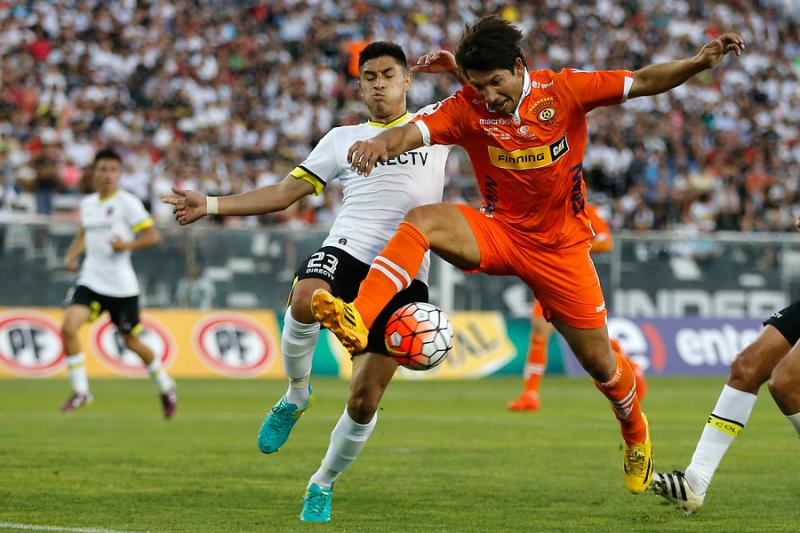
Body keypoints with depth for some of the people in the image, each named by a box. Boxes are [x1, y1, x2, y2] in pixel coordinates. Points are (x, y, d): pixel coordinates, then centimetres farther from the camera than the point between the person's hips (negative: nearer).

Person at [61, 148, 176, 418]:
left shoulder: (127, 203, -8)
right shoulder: (87, 204, 10)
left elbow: (153, 236, -11)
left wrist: (127, 245, -24)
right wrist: (71, 255, 11)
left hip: (121, 284, -4)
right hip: (90, 281, 4)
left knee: (132, 342, 7)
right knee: (69, 327, -18)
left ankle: (166, 387, 31)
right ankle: (80, 390, -7)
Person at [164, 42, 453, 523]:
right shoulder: (343, 139, 18)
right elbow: (284, 193, 16)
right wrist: (210, 205, 8)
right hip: (347, 251, 0)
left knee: (364, 401, -3)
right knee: (306, 301, -38)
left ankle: (323, 484, 23)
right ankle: (297, 394, -9)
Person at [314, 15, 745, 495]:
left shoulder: (564, 90, -13)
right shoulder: (468, 108, -12)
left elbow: (643, 82, -11)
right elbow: (416, 132, -28)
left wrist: (699, 63, -26)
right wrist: (381, 143, -51)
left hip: (562, 247, -1)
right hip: (500, 234, 1)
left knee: (598, 359, 4)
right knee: (422, 221, -28)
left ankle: (635, 432, 36)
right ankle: (358, 320, -40)